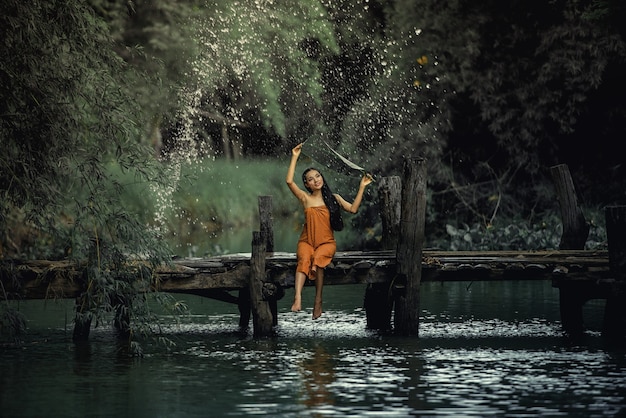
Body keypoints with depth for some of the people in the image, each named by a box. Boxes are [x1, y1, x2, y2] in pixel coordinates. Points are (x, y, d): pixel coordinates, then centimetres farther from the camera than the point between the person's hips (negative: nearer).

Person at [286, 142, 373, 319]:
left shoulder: (333, 198, 10)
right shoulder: (305, 198, 5)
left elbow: (353, 209, -2)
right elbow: (289, 181, -8)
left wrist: (362, 187, -3)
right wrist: (295, 157, -7)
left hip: (327, 243, 1)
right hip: (307, 242, -1)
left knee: (318, 258, -33)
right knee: (304, 259, -34)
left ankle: (318, 301, -33)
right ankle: (297, 298, -53)